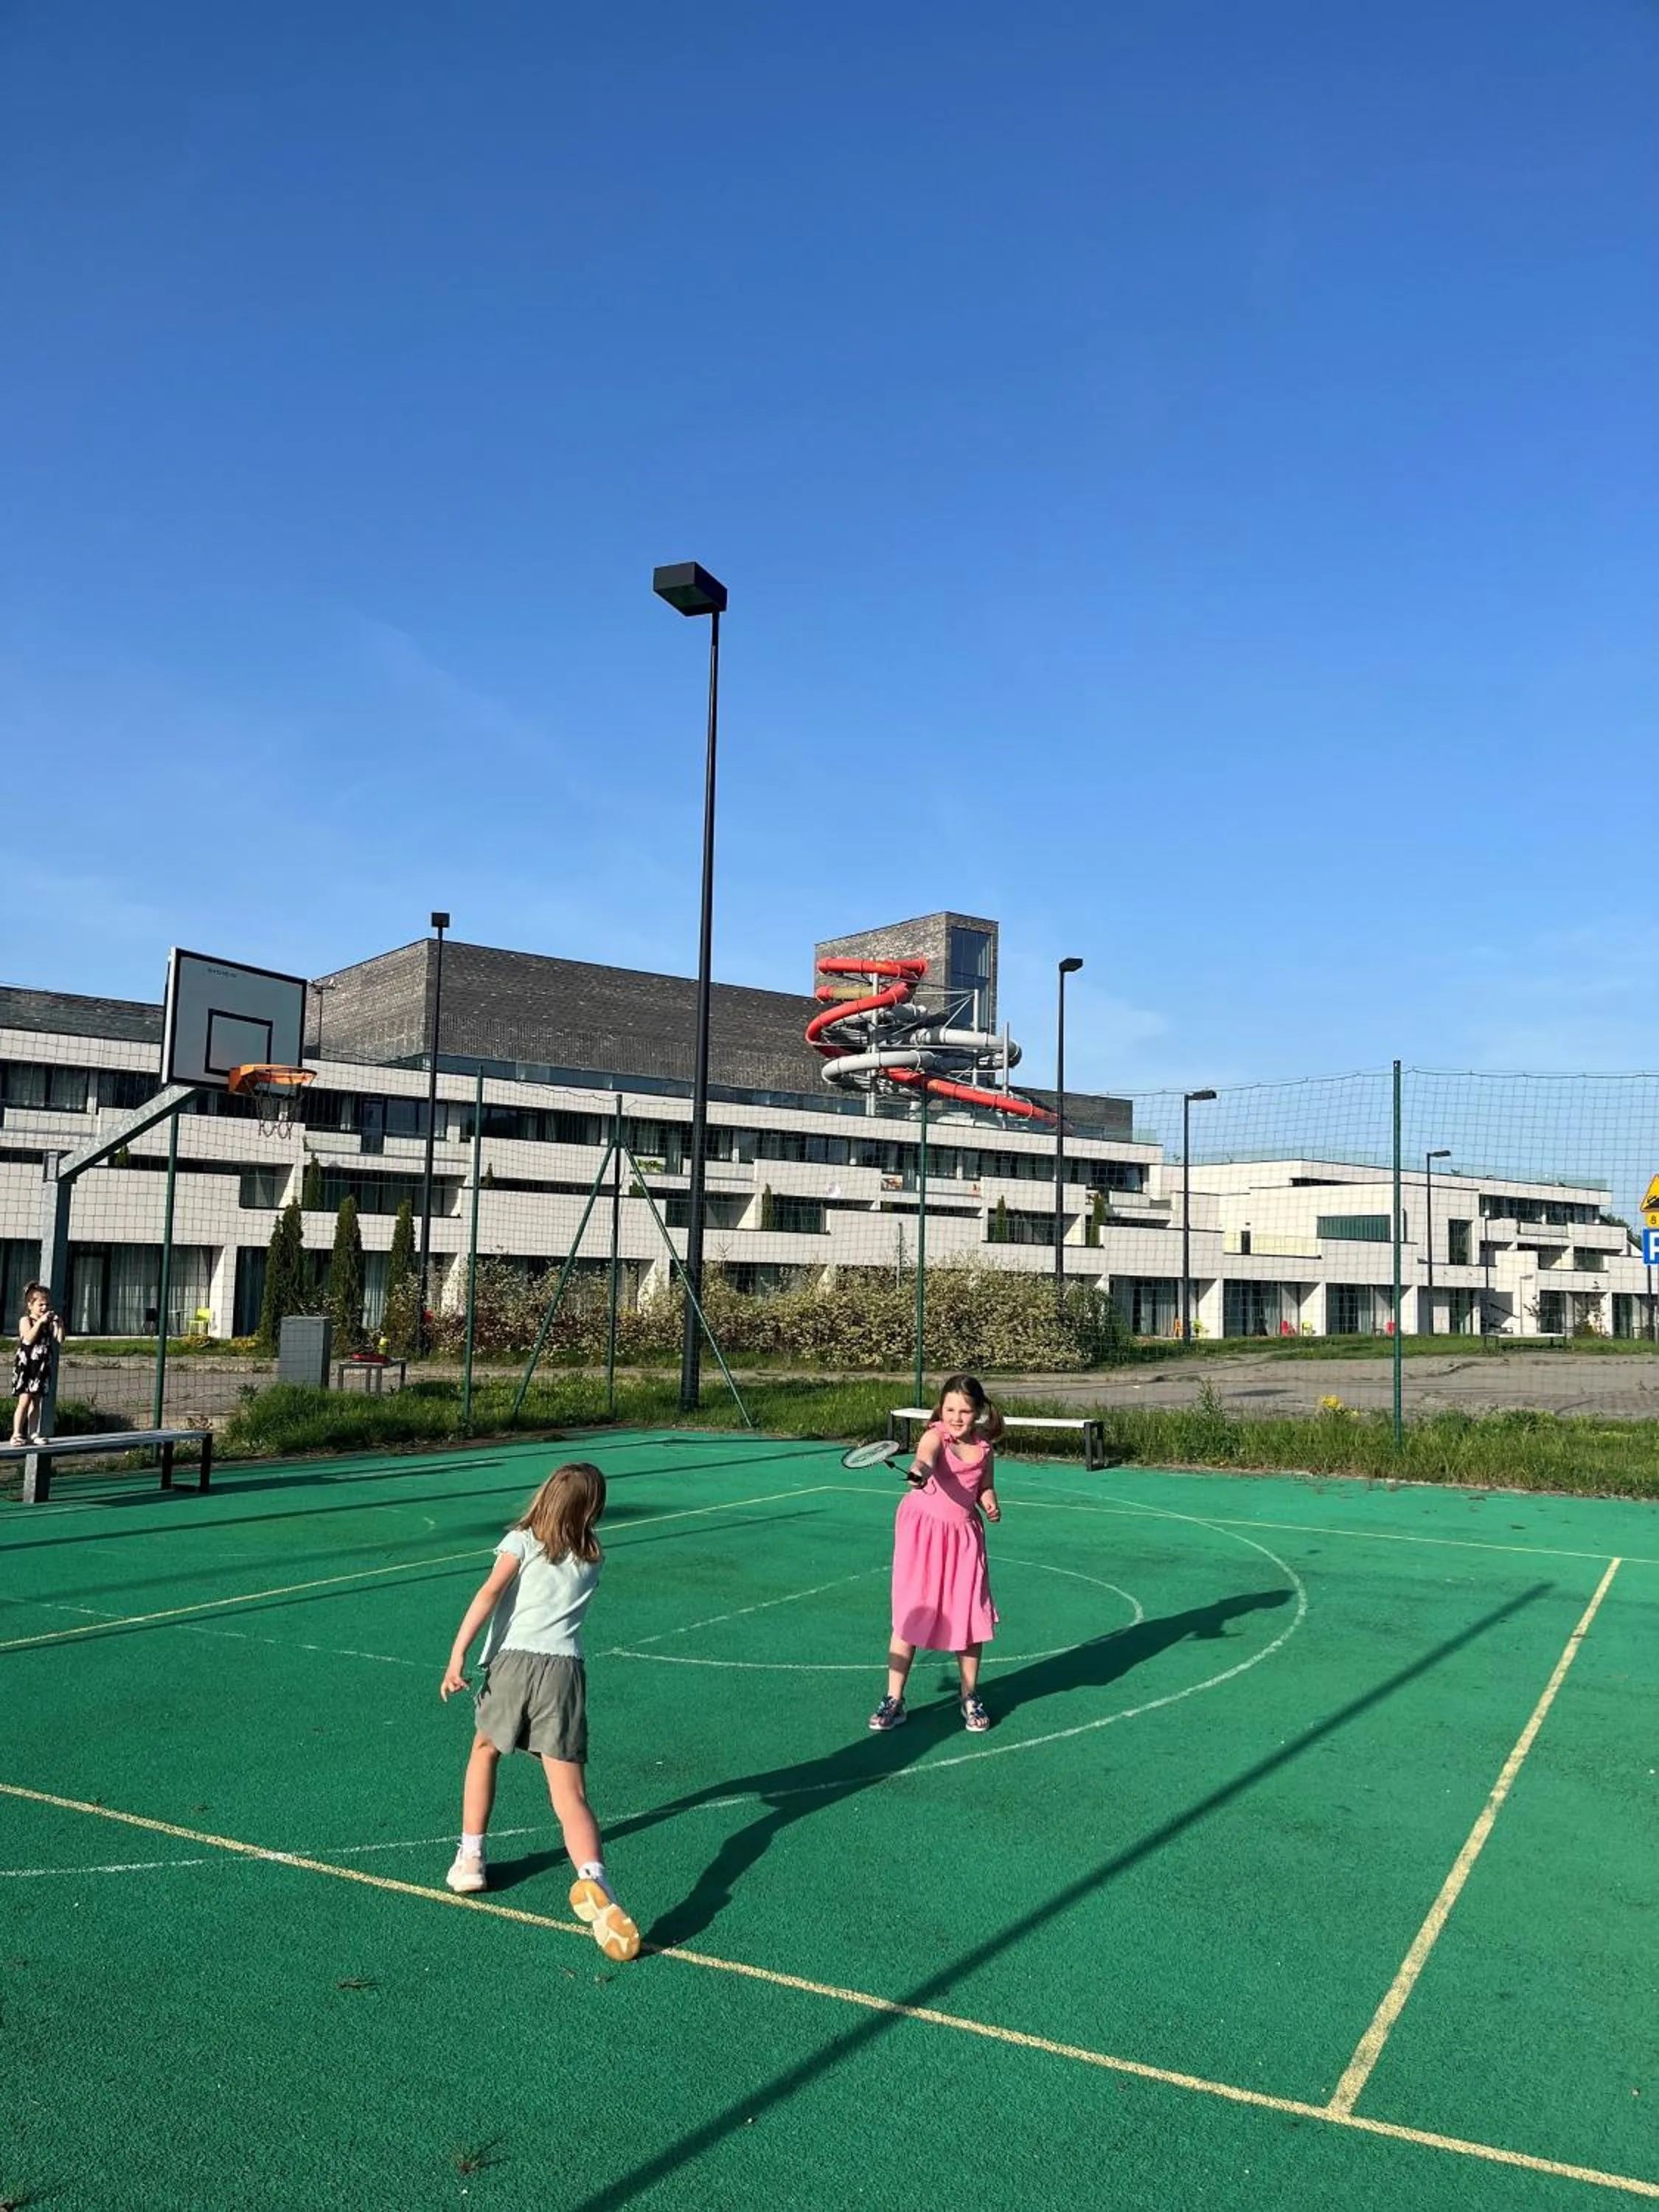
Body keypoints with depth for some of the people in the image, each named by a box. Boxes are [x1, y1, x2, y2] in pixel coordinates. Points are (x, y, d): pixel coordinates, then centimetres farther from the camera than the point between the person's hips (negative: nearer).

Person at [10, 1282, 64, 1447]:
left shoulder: (49, 1323, 10)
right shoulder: (25, 1320, -4)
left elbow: (59, 1340, 3)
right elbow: (28, 1339, -20)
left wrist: (59, 1324, -5)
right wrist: (40, 1322, -21)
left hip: (42, 1366, 5)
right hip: (26, 1365, -5)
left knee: (36, 1401, 8)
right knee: (25, 1400, -9)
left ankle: (33, 1434, 12)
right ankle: (17, 1434, -4)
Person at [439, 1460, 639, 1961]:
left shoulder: (521, 1540, 7)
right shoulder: (592, 1557, 17)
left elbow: (491, 1592, -7)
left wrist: (457, 1657, -12)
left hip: (513, 1661, -1)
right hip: (565, 1667, 1)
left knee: (485, 1751, 29)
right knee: (570, 1794, -4)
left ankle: (470, 1858, 29)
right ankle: (593, 1882, -27)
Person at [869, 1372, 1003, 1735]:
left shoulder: (985, 1448, 0)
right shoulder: (935, 1436, -16)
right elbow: (926, 1457, -40)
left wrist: (990, 1503, -6)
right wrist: (920, 1471, -62)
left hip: (964, 1535, 4)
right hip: (924, 1531, -4)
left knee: (969, 1618, 5)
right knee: (910, 1617, 0)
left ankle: (970, 1698, 25)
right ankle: (894, 1701, 11)